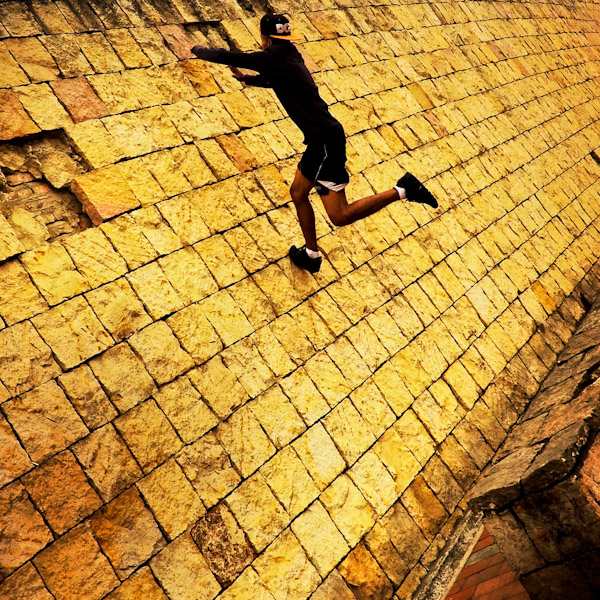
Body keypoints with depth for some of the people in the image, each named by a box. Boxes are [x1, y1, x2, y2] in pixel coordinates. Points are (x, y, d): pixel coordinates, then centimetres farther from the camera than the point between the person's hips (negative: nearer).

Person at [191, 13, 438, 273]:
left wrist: (199, 50, 14)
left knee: (340, 215, -8)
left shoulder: (274, 57, -10)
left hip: (326, 140, -10)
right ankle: (311, 255, 32)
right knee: (297, 192, 21)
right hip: (321, 138, 10)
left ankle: (402, 189, -7)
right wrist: (245, 79, 51)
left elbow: (227, 56, -5)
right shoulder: (288, 57, 16)